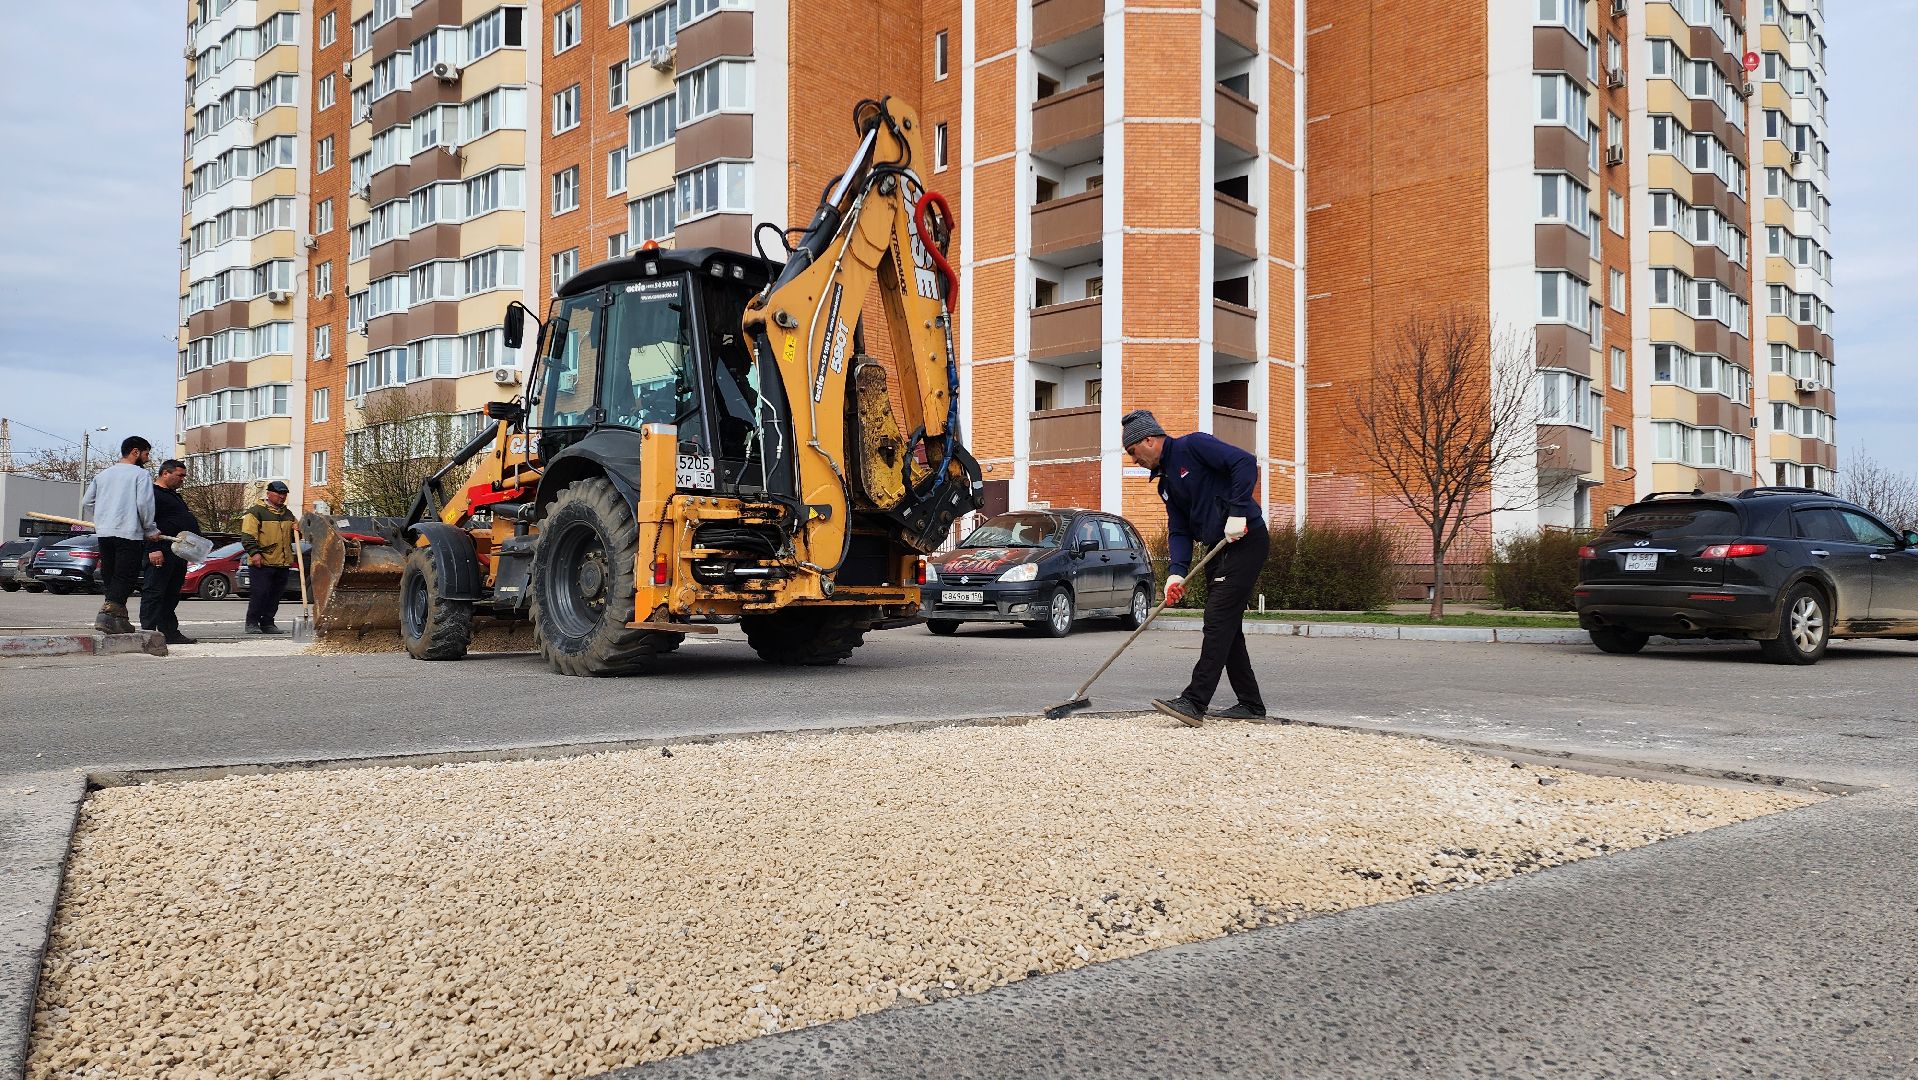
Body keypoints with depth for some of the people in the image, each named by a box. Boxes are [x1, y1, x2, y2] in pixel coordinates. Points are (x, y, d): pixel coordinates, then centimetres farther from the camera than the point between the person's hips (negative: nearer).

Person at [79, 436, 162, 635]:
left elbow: (87, 503, 18)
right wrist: (150, 529, -3)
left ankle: (120, 619, 17)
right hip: (129, 534, -7)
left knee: (110, 577, 13)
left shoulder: (103, 474, 18)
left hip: (104, 534, 7)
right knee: (125, 577, -7)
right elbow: (144, 504, -12)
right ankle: (107, 614, -21)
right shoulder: (140, 474, -3)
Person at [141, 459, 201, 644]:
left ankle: (170, 632, 16)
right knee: (154, 592, -9)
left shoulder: (174, 495, 25)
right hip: (161, 553, -10)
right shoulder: (152, 493, -7)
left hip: (178, 552, 10)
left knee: (172, 594, 12)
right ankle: (148, 631, -10)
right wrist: (153, 549, -24)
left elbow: (186, 521, 31)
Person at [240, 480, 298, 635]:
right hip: (262, 562, -7)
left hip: (283, 563, 7)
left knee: (276, 594, 9)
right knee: (260, 592, -8)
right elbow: (247, 535, -11)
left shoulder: (287, 514, 19)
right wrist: (254, 553, -21)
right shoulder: (256, 511, -4)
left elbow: (293, 536, 30)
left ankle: (267, 623, 17)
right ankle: (252, 623, 2)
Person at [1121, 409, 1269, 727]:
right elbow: (1179, 532, 11)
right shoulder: (1166, 482, 17)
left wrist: (1238, 512, -23)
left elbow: (1245, 462, -19)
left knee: (1218, 623, -13)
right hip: (1218, 549, 9)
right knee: (1226, 627, 10)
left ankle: (1194, 703, -16)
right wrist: (1176, 572, -5)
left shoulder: (1193, 446, -8)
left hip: (1245, 541, -9)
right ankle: (1250, 704, 18)